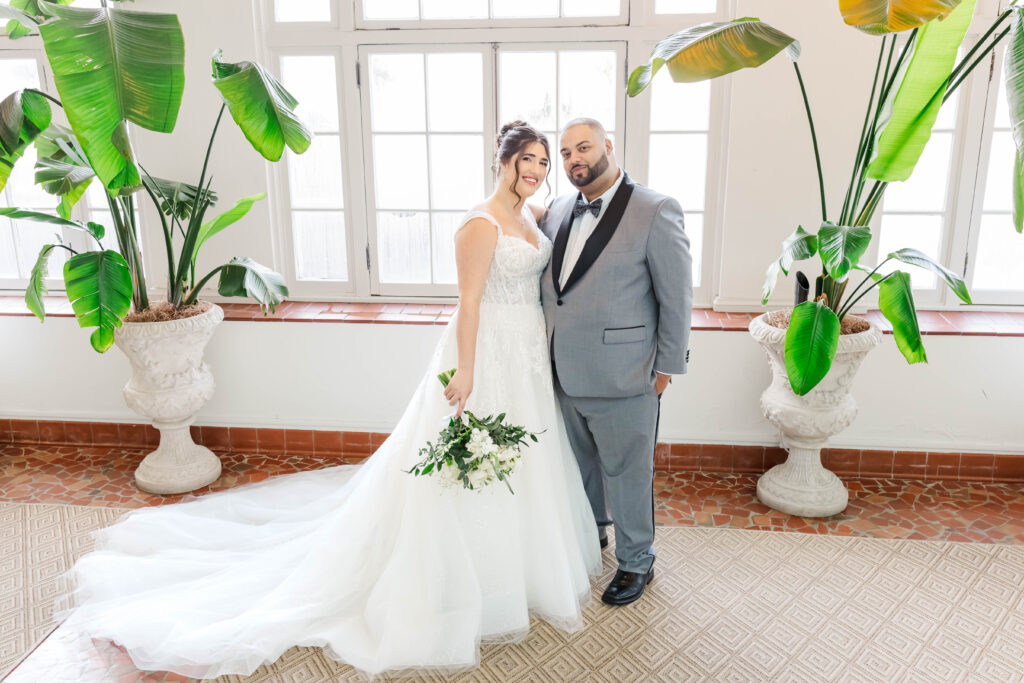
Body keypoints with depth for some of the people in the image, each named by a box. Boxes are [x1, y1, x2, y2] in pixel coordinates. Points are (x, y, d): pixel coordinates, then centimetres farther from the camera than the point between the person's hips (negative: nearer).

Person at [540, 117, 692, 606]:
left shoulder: (656, 211, -11)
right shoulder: (558, 211, 7)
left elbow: (676, 296, -8)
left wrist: (667, 366, -6)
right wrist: (546, 345, 8)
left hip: (622, 376, -6)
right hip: (565, 371, 6)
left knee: (626, 471, 10)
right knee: (581, 462, 22)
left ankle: (636, 561, 32)